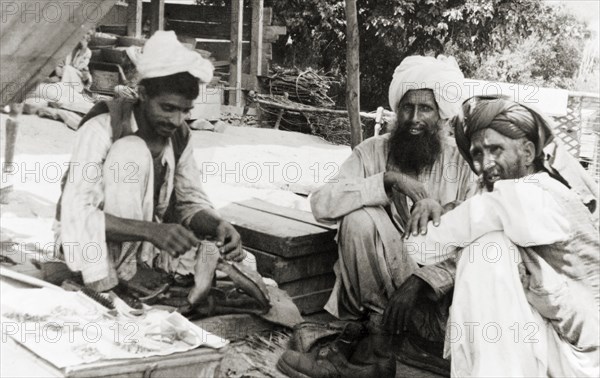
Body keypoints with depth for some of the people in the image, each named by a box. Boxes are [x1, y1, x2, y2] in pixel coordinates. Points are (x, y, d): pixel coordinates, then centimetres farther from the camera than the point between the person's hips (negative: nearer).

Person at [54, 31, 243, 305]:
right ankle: (110, 287, -30)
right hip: (91, 245, -5)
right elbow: (76, 214, -31)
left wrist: (217, 225, -23)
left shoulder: (179, 136, -4)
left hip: (138, 246, 5)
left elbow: (191, 201, 1)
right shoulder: (103, 129, -22)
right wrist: (152, 230, -44)